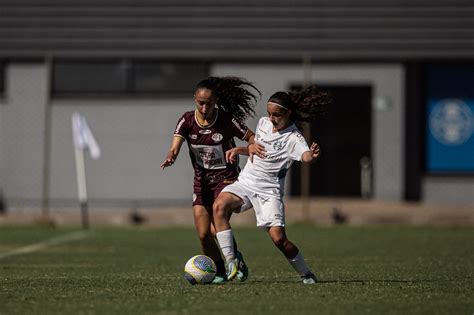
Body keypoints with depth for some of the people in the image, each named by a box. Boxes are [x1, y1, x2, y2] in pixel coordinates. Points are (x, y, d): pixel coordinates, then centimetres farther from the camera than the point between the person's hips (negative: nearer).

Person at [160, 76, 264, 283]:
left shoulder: (227, 120, -14)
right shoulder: (187, 121, -6)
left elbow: (254, 140, -7)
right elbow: (175, 146, -19)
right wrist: (170, 157, -43)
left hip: (227, 179, -4)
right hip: (202, 182, 4)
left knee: (217, 229, -19)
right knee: (203, 234, -2)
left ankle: (235, 258, 10)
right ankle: (220, 272, 19)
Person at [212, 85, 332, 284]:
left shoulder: (293, 138, -12)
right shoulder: (263, 123, 8)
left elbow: (305, 156, -34)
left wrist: (312, 156, -58)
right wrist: (238, 150, 7)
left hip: (269, 190, -5)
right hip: (245, 182, 5)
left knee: (278, 238, -16)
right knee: (219, 205, -25)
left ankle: (305, 274, 10)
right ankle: (231, 261, -25)